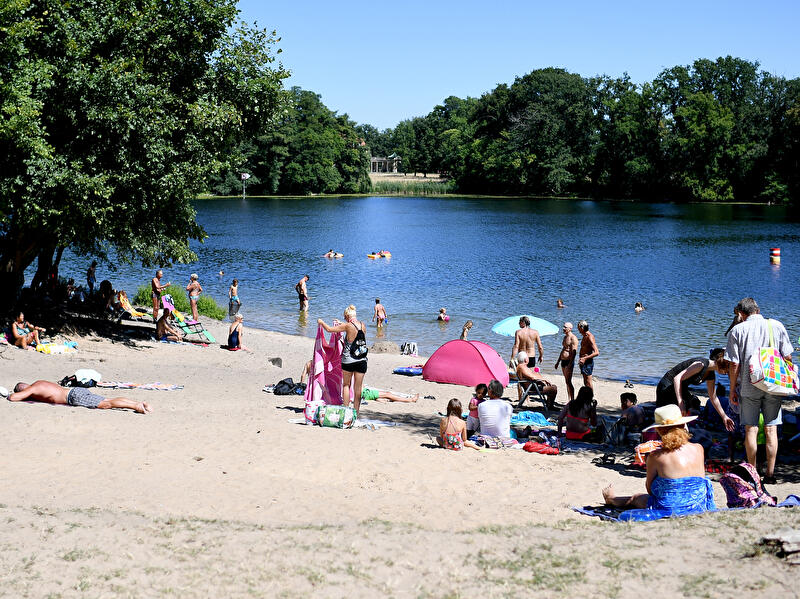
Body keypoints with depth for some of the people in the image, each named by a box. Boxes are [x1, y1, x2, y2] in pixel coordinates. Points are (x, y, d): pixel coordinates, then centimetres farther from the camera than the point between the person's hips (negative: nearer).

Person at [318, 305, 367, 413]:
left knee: (346, 385, 14)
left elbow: (329, 329, -5)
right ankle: (356, 412, 10)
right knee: (358, 387, 6)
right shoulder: (363, 325, 4)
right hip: (362, 361, 4)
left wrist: (321, 322, 13)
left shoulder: (347, 326, -11)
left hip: (349, 360, -3)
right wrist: (341, 324, 36)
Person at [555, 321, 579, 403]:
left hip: (569, 361, -9)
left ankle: (572, 400, -10)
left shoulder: (573, 338, -12)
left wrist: (570, 364, -24)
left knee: (568, 381, -12)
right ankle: (568, 400, 15)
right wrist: (558, 361, 24)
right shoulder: (565, 337, 17)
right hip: (563, 361, 9)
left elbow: (574, 352, -19)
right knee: (567, 382, 11)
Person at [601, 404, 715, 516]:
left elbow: (650, 489, -2)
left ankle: (611, 499, 60)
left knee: (636, 498, 28)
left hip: (669, 511, -4)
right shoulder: (698, 449, -6)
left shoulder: (655, 457, -16)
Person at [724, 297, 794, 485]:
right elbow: (787, 357, 3)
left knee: (751, 430, 5)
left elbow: (734, 364, -5)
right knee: (771, 429, 6)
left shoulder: (738, 330, -3)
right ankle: (770, 473, 7)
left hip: (749, 386, -1)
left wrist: (732, 389, 4)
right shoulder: (777, 326, 2)